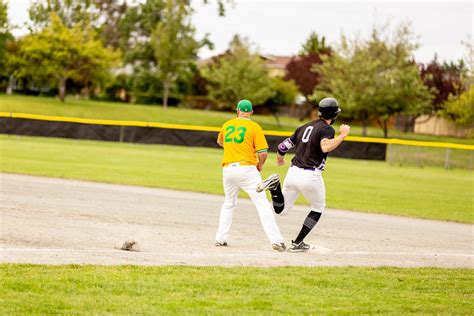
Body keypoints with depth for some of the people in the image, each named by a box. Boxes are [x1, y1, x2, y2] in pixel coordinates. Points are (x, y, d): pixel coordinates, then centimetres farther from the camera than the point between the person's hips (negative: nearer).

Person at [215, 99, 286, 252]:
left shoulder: (227, 125, 13)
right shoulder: (254, 127, -1)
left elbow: (220, 142, 34)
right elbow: (263, 152, -7)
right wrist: (260, 165, 11)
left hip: (228, 169, 4)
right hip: (247, 169, -4)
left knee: (228, 203, 23)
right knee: (262, 203, -7)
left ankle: (220, 239, 18)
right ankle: (276, 240, -17)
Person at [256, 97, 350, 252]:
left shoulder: (304, 127, 14)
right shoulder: (326, 129, -7)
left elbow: (283, 146, 19)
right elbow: (325, 147, -28)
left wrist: (279, 159, 39)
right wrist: (342, 135, -18)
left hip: (293, 172, 5)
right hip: (311, 176, -5)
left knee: (281, 209, 14)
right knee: (318, 209, 19)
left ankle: (275, 185, -15)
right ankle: (297, 243, 12)